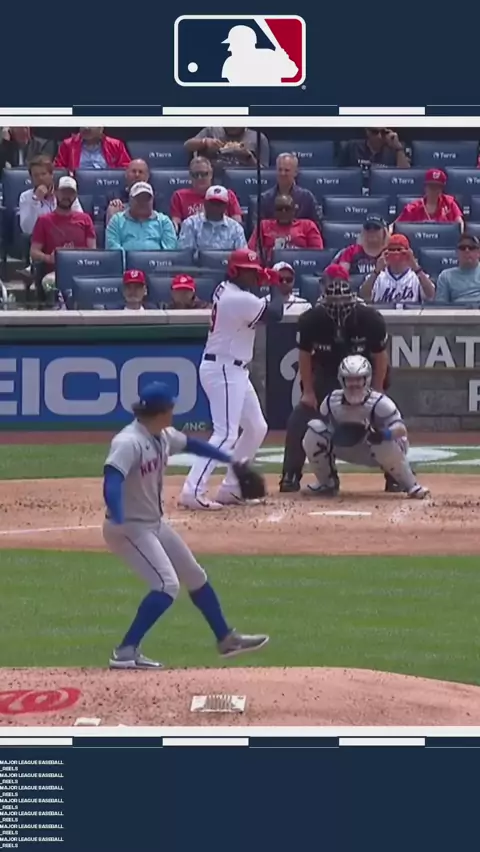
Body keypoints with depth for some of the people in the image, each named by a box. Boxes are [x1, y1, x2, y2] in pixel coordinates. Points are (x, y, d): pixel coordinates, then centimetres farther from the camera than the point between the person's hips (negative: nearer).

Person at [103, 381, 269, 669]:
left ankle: (226, 638, 35)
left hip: (155, 524, 10)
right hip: (130, 527, -10)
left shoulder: (163, 437, 2)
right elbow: (112, 478, -40)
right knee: (167, 585, -22)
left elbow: (191, 444, 22)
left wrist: (230, 460, 30)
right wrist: (117, 521, -56)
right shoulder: (129, 442, -26)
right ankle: (125, 652, -19)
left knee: (195, 577, 19)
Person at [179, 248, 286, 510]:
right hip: (223, 370, -11)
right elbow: (275, 314, -15)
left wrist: (266, 280, 7)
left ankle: (230, 488, 20)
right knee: (226, 434, -17)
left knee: (257, 428, 17)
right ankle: (192, 492, -22)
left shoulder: (225, 290, 9)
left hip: (234, 370, 11)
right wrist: (276, 286, 1)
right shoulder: (240, 300, -21)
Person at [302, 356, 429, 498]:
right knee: (314, 429, -20)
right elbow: (323, 428, -2)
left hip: (376, 452, -4)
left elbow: (401, 429, -37)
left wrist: (383, 434, -58)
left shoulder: (379, 403, -29)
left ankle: (411, 485, -13)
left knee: (386, 444, -42)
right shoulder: (332, 401, -16)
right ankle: (327, 483, 2)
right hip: (346, 448, 4)